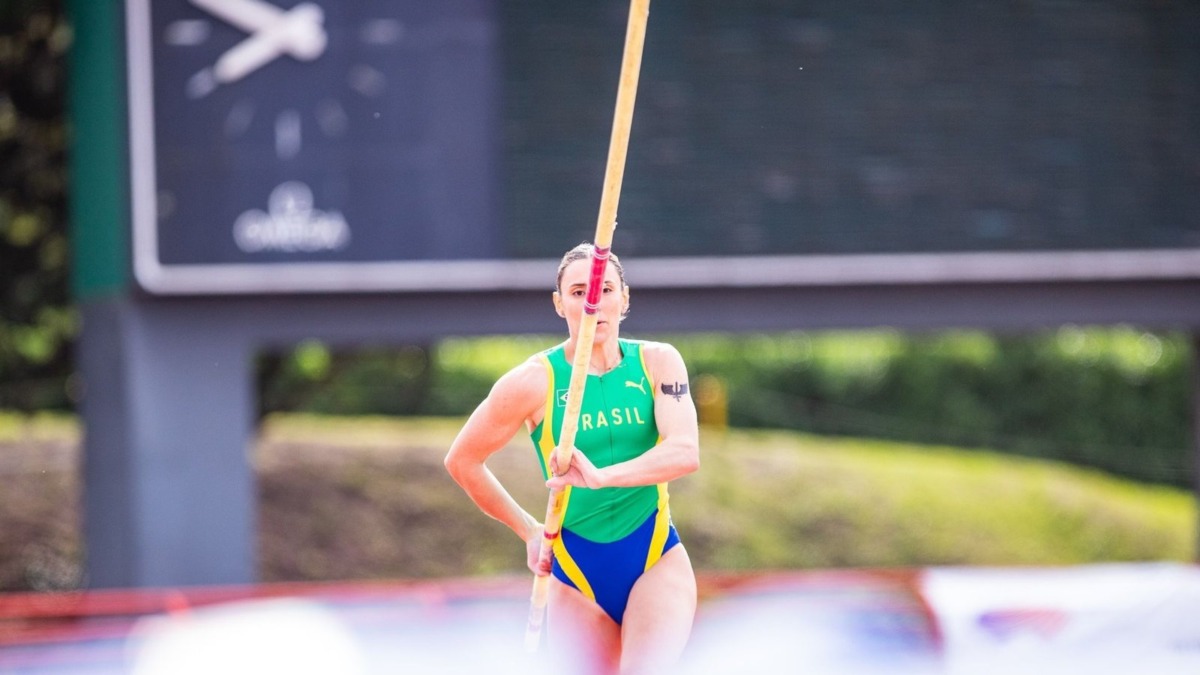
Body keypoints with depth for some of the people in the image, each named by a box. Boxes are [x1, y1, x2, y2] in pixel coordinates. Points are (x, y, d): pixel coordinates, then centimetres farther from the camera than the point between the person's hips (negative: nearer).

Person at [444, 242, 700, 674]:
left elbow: (685, 452, -19)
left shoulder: (657, 363, -2)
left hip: (655, 560, 0)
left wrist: (602, 476, -34)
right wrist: (529, 531, 8)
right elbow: (462, 461, 5)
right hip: (574, 569, 0)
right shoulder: (535, 381, -6)